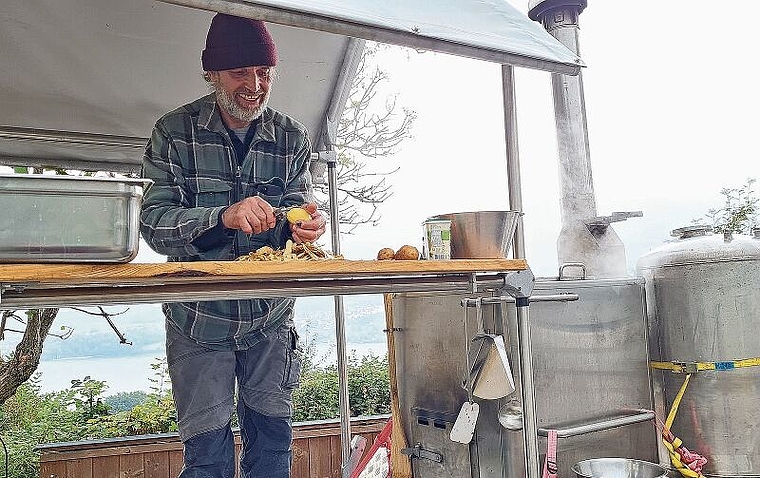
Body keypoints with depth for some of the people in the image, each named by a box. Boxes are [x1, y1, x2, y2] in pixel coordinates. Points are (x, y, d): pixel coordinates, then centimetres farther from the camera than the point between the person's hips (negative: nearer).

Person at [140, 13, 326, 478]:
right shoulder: (175, 132, -8)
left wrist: (304, 225, -25)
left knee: (273, 439, 13)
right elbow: (154, 222, -17)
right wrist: (224, 217, -34)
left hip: (270, 317, 2)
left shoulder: (292, 137, 0)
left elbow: (297, 209, -1)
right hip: (199, 319, -2)